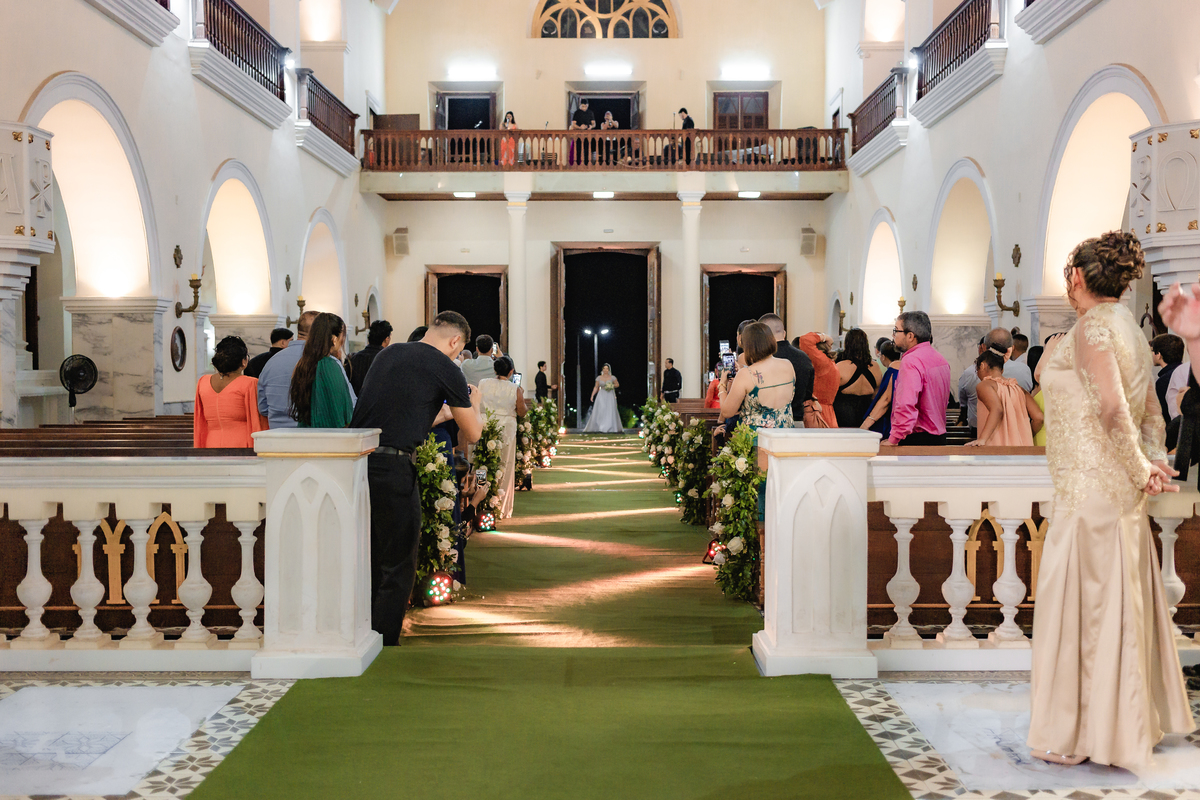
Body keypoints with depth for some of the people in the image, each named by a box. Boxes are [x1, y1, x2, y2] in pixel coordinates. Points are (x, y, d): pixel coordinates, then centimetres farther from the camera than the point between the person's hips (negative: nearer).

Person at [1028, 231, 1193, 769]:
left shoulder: (1092, 328, -15)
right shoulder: (1130, 330, 14)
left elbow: (1112, 407, -25)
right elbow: (1151, 413, 14)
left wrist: (1140, 470, -14)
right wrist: (1155, 462, 4)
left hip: (1089, 487, -9)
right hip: (1120, 491, 9)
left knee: (1080, 602, 0)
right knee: (1121, 602, 17)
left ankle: (1075, 735, 11)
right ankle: (1133, 721, 29)